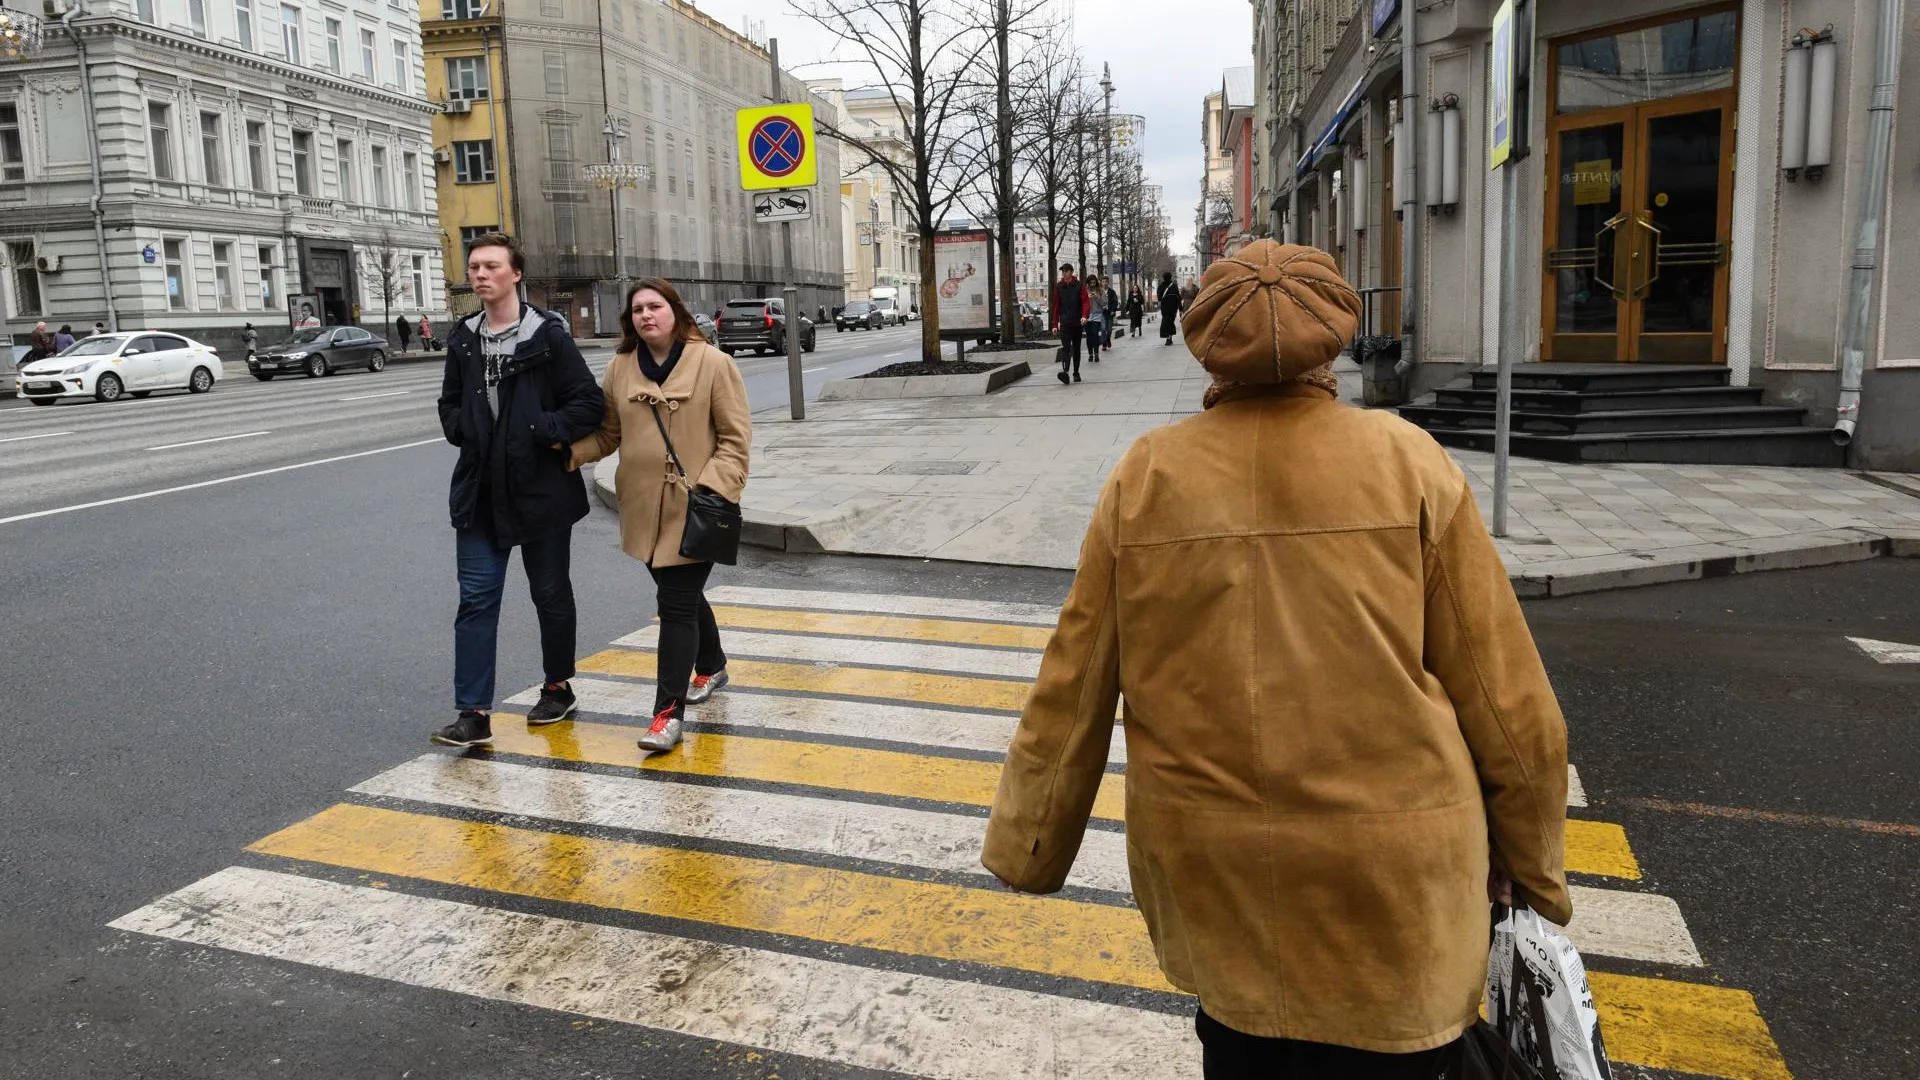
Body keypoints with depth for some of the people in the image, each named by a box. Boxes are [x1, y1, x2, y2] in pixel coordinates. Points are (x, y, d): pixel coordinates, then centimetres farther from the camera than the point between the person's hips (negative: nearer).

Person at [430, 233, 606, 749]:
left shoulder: (548, 334, -7)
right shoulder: (463, 338, 9)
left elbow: (589, 403, -9)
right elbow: (449, 403, 21)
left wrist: (544, 432, -17)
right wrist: (464, 432, 2)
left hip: (541, 488, -4)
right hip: (480, 491, 4)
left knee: (551, 593, 11)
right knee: (476, 599, -1)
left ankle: (558, 687, 30)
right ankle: (473, 715, 1)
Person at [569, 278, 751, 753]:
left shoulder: (713, 363, -7)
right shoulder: (620, 369, 6)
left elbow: (735, 437, -7)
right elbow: (607, 433, 11)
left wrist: (714, 487, -17)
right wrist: (569, 452, -7)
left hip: (693, 508, -5)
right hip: (644, 505, 5)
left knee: (676, 605, -7)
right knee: (682, 595, 20)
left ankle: (668, 712, -1)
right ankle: (711, 667, 45)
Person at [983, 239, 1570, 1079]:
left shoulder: (1145, 477, -4)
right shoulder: (1407, 464, -7)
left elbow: (1073, 690, -1)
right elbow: (1505, 700, -4)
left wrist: (1028, 850, 12)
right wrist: (1534, 870, 11)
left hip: (1206, 868, 2)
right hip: (1385, 871, -1)